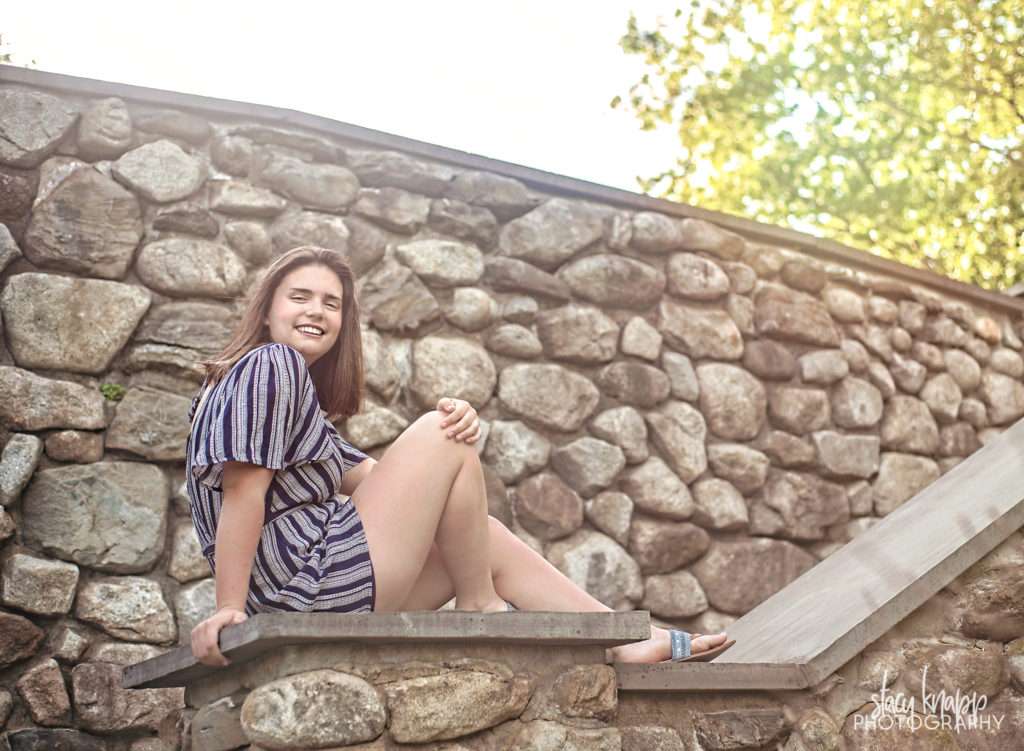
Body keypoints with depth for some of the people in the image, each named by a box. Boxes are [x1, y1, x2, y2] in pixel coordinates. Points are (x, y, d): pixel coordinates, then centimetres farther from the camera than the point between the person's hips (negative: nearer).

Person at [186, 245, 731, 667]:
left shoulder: (298, 383, 23)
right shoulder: (270, 365, -8)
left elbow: (367, 476, 13)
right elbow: (243, 491, -18)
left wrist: (455, 425, -4)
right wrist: (229, 608, -24)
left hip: (303, 601, 10)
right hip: (314, 586, -10)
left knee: (486, 537, 14)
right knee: (439, 437, -8)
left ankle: (631, 642, 15)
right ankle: (480, 605, 1)